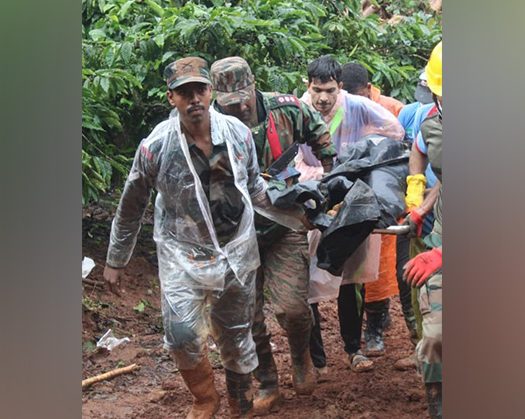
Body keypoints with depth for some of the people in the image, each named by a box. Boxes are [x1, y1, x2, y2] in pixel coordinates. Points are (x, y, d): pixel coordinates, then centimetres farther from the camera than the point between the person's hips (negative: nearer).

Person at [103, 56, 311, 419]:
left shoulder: (238, 133, -7)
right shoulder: (156, 147, -15)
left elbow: (255, 189, 10)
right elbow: (131, 208, -2)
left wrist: (295, 216, 9)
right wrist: (115, 262, 5)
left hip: (236, 250, 2)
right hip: (183, 255, -2)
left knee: (236, 335, 12)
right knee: (182, 335, -15)